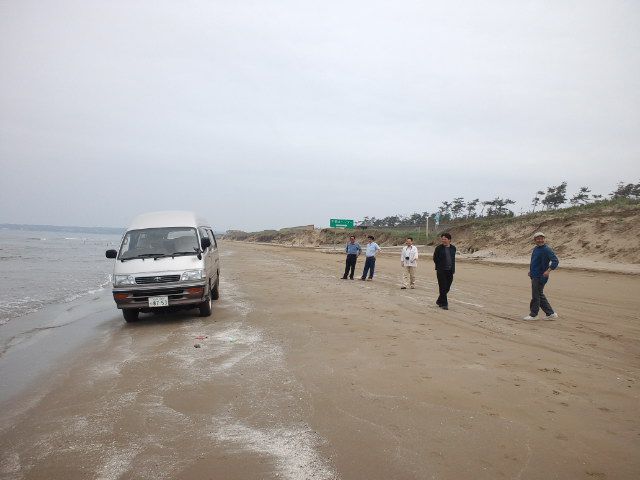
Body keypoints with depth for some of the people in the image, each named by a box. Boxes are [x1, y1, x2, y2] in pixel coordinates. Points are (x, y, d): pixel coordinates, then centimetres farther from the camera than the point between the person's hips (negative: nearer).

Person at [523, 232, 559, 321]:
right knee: (540, 296, 13)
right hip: (534, 276, 9)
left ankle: (533, 315, 10)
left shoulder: (547, 249, -13)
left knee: (536, 296, -1)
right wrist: (531, 271, 16)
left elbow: (555, 261, -20)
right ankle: (551, 314, 21)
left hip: (540, 277, -9)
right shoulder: (535, 249, 13)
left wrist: (548, 271, -26)